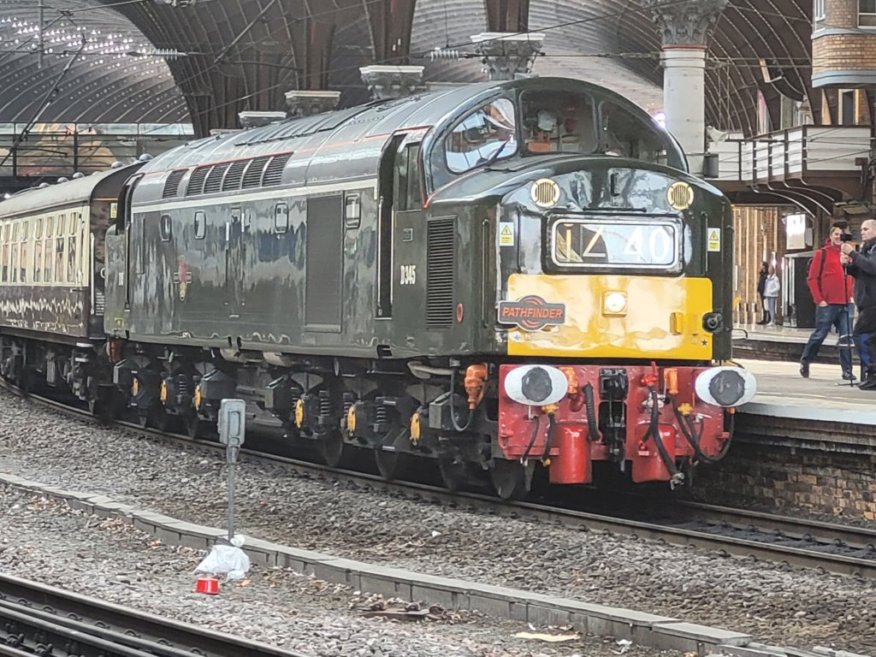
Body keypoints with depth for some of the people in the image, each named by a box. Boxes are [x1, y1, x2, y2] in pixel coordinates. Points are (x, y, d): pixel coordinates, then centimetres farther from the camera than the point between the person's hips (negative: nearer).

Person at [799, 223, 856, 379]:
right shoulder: (822, 253, 0)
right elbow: (812, 278, -3)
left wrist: (851, 295, 7)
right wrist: (819, 299, -10)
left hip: (844, 304, 4)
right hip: (827, 303, -4)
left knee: (846, 337, -1)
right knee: (820, 334, 0)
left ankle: (847, 370, 0)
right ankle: (805, 362, 18)